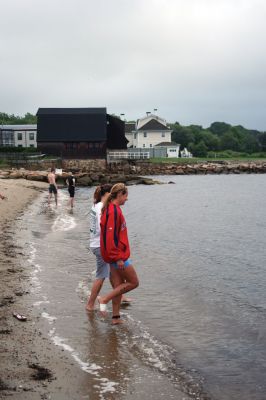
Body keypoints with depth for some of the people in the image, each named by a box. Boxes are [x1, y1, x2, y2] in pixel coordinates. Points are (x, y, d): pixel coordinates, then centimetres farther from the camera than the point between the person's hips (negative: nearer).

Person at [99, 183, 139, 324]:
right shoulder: (114, 211, -20)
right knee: (133, 282, 1)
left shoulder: (112, 209, 11)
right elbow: (110, 237, -25)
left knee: (119, 285, 14)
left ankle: (116, 317, 19)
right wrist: (118, 258, -23)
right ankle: (105, 299, -1)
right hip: (118, 255, -10)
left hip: (115, 255, 10)